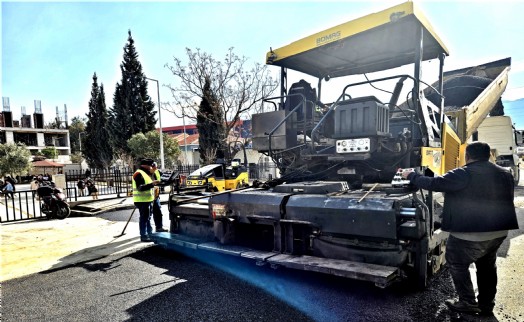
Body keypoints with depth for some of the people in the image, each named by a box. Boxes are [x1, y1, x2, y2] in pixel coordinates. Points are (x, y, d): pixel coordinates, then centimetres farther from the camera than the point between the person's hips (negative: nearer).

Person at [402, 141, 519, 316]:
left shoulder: (463, 174, -16)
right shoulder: (505, 174, 9)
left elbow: (433, 183, -15)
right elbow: (506, 200, 21)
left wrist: (411, 175, -2)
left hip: (471, 234, -8)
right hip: (499, 231, 8)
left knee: (457, 264, 12)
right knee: (487, 266, 23)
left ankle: (468, 303, 19)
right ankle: (486, 305, 33)